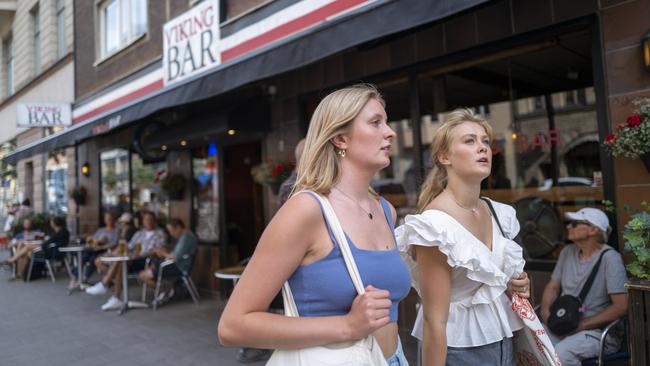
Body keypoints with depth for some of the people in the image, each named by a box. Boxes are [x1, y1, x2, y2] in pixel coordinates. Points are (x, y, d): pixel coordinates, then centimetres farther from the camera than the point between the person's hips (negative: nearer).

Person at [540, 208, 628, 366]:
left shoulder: (609, 258, -11)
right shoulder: (567, 252, 9)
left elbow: (621, 306, -16)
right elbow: (552, 287, 17)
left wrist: (581, 325, -16)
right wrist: (546, 310, -4)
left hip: (599, 331, -5)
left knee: (561, 352, -33)